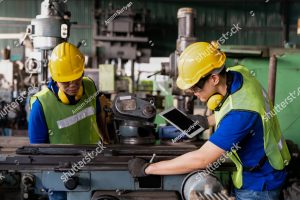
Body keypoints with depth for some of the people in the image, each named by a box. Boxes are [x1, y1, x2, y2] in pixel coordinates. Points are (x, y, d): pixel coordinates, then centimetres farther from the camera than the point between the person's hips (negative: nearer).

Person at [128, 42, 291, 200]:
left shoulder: (241, 111, -36)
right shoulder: (238, 73, -12)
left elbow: (201, 159, -34)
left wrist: (147, 168, -28)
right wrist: (207, 122, 8)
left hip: (258, 185, -7)